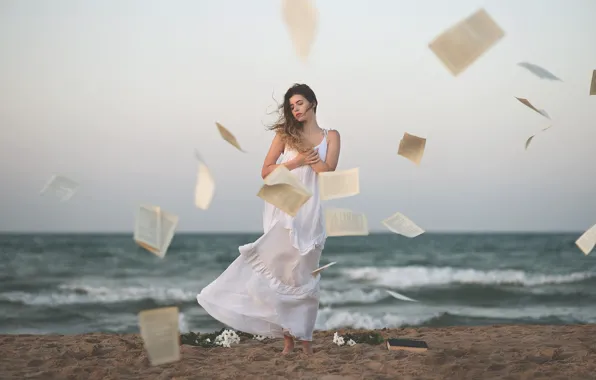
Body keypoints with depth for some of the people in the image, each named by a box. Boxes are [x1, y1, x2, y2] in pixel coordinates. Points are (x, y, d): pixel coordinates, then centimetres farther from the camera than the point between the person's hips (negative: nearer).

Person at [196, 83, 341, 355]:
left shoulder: (331, 136, 9)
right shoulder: (285, 134, 10)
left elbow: (328, 172, -6)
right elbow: (266, 171, 3)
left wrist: (305, 152, -8)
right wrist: (297, 161, -7)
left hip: (310, 211, 0)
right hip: (282, 210, 0)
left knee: (304, 273, 1)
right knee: (281, 271, -4)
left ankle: (304, 336, 6)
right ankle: (287, 337, 1)